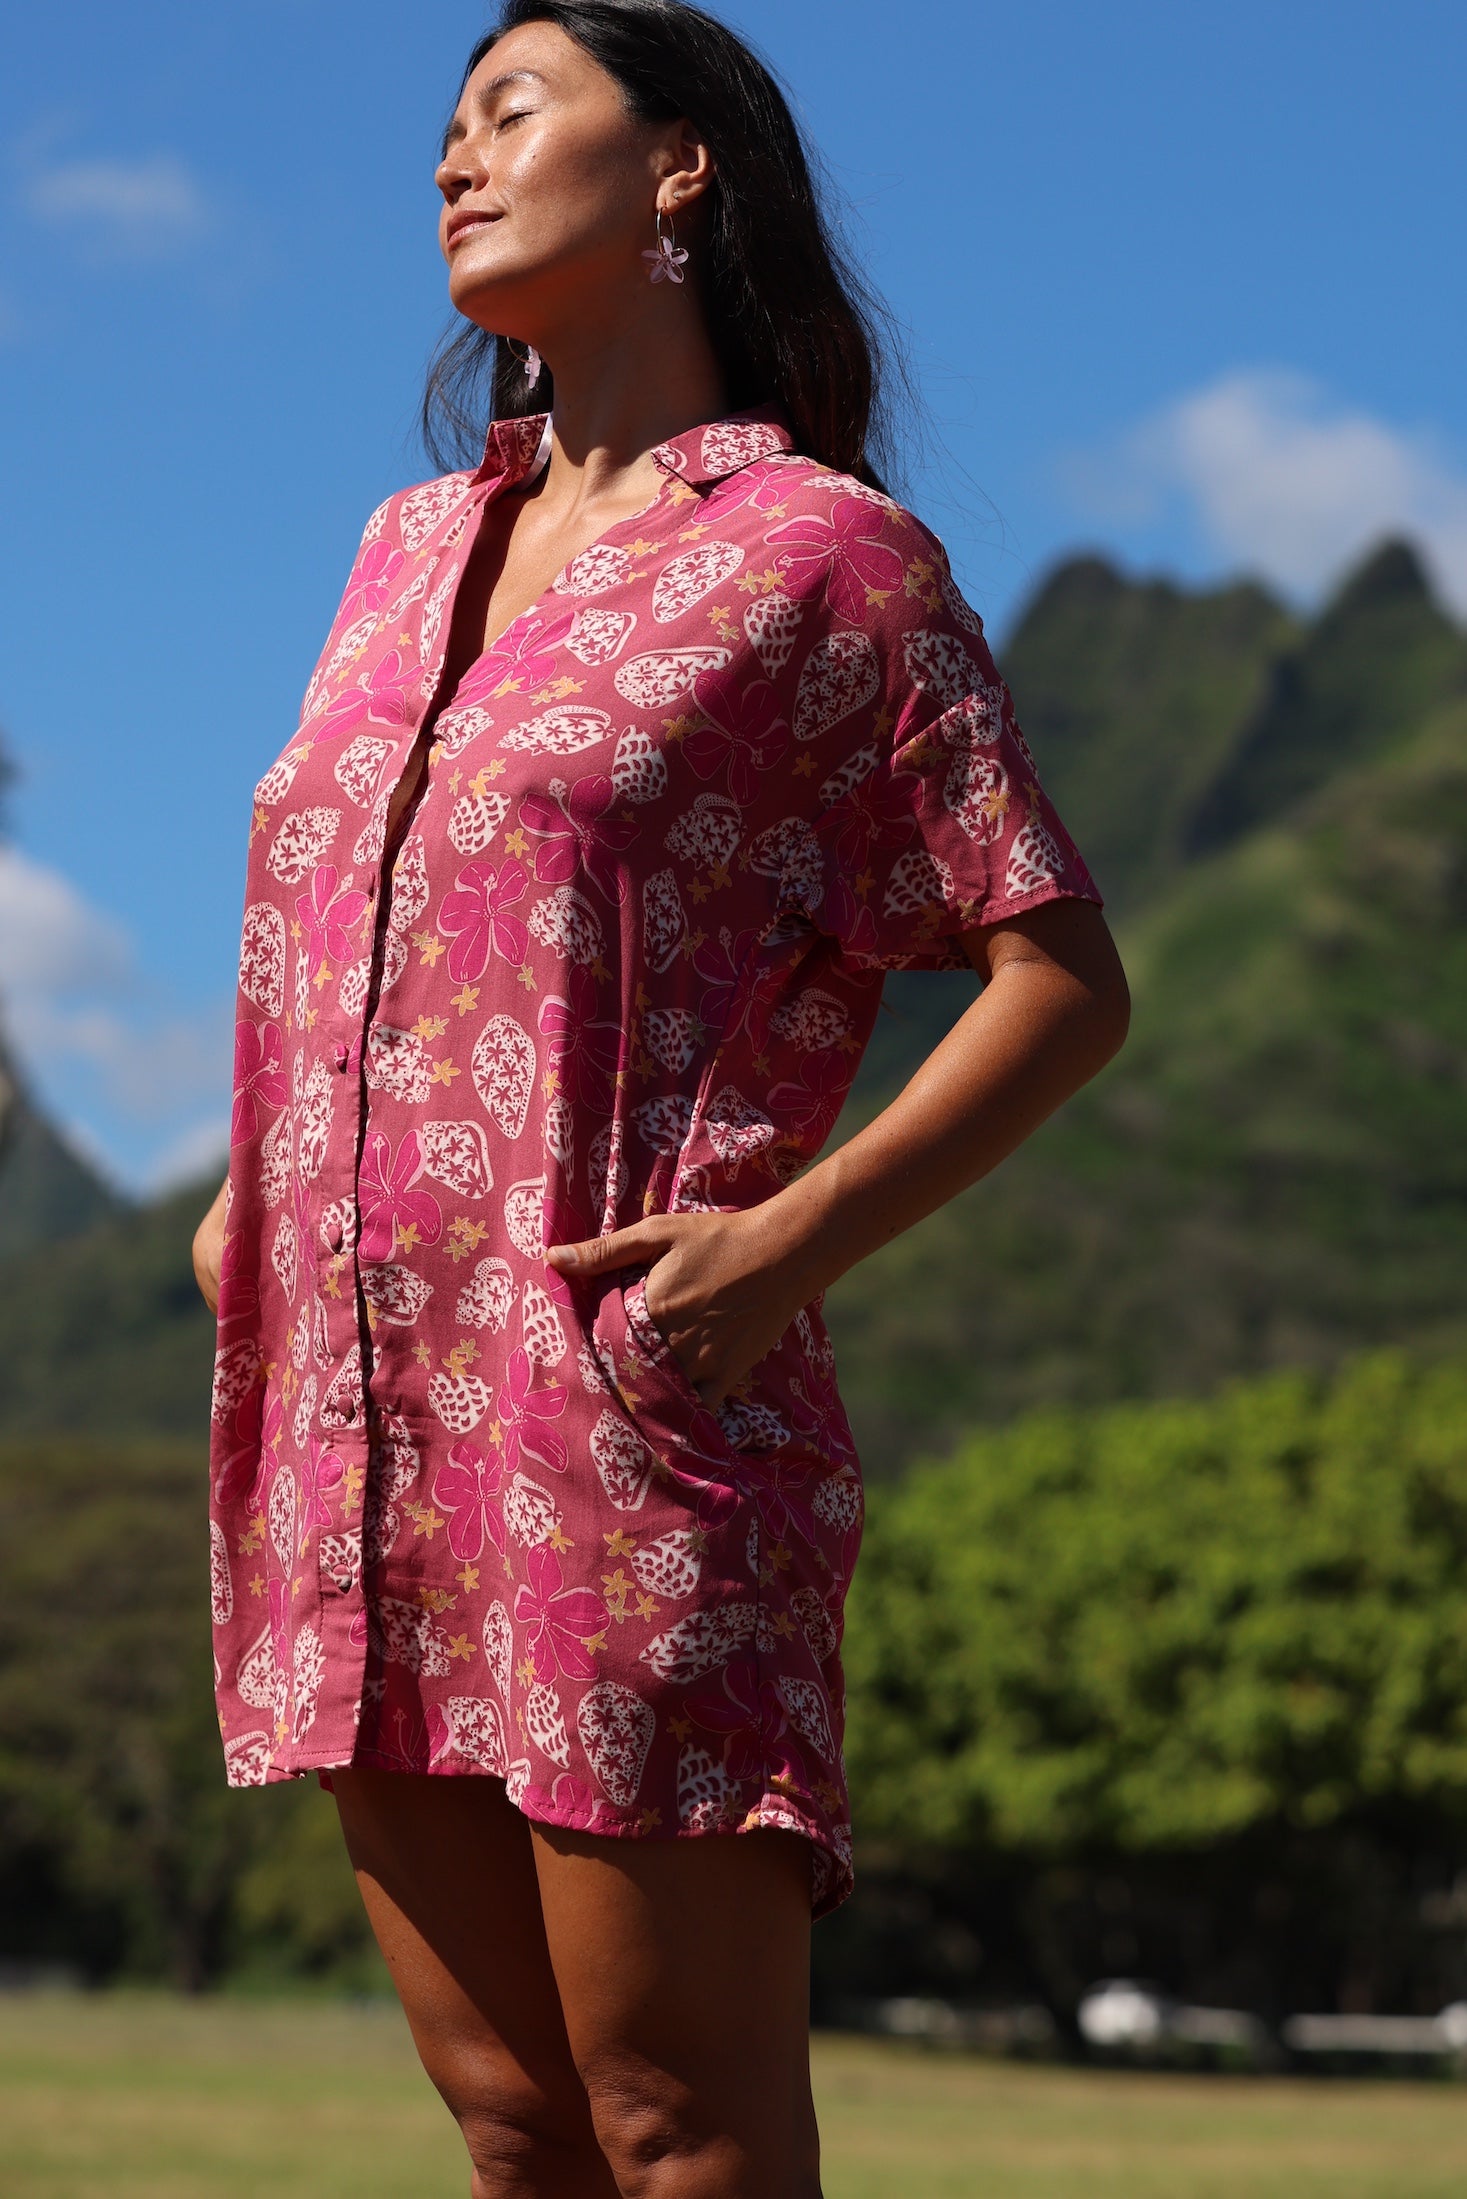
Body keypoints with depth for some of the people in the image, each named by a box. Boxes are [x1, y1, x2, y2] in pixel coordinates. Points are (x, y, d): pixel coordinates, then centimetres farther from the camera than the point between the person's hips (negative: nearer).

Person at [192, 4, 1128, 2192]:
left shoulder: (818, 556, -1)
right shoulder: (409, 555, 19)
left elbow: (1066, 981, -4)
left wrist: (792, 1239, -15)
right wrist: (245, 1190, 16)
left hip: (626, 1424, -7)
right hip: (365, 1426, 7)